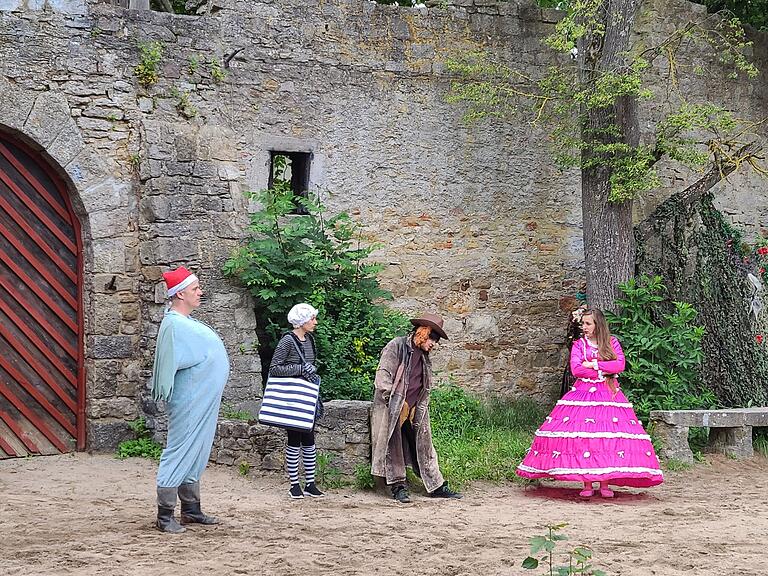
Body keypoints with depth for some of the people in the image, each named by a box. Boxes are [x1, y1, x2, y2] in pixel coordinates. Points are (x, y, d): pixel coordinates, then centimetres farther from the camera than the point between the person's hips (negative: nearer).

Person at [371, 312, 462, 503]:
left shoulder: (424, 357, 16)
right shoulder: (397, 346, -5)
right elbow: (383, 373, -11)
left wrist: (422, 408, 10)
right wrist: (389, 397, -17)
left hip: (415, 409, 7)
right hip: (393, 407, -7)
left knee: (424, 446, 9)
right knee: (394, 446, -2)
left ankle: (437, 487, 13)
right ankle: (398, 486, 5)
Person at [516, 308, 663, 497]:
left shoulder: (612, 342, 9)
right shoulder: (579, 344, 7)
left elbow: (620, 364, -5)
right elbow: (576, 369, -6)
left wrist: (593, 364, -9)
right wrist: (604, 371, -6)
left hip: (608, 395, 0)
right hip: (583, 394, 0)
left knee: (609, 437, -8)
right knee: (583, 437, -11)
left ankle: (605, 483, -4)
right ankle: (587, 484, -7)